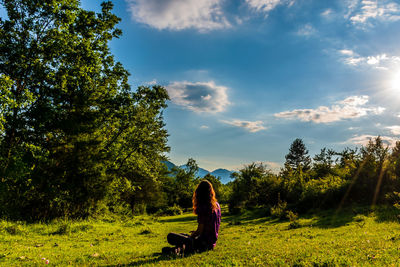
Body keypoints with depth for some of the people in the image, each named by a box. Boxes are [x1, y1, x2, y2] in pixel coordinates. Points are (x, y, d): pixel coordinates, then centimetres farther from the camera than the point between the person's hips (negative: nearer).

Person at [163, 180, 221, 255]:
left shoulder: (203, 207, -18)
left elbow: (200, 231, -16)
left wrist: (193, 235, 4)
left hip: (204, 243, -8)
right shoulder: (217, 205, 6)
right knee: (183, 235, 28)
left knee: (170, 236, -10)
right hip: (212, 243, 9)